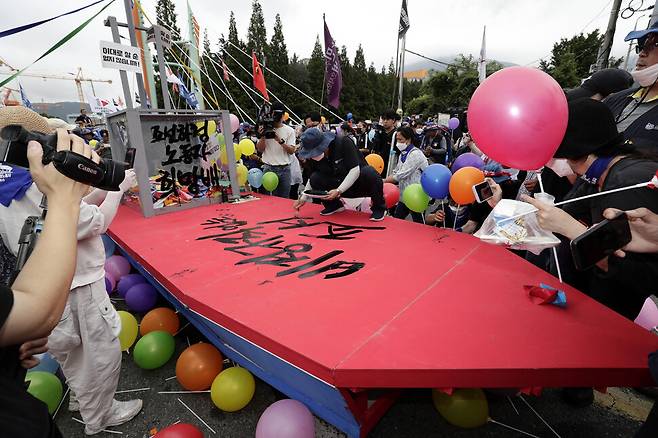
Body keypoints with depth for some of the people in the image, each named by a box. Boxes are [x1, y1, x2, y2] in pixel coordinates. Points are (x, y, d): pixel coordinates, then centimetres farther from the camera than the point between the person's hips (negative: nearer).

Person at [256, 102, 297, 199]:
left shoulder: (289, 130, 5)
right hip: (268, 168, 0)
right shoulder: (265, 128, 6)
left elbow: (292, 151, -4)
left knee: (284, 198, 6)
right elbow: (260, 149, 4)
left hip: (284, 169, 0)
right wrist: (262, 136, -12)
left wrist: (280, 141, -17)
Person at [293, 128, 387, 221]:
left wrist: (339, 191, -33)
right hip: (339, 187, 4)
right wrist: (303, 198, -6)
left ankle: (379, 207, -12)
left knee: (369, 172, -37)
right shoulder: (312, 158, -10)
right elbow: (312, 179, 4)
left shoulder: (343, 143, -24)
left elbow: (355, 170, -28)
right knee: (315, 178, -19)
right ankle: (333, 205, 6)